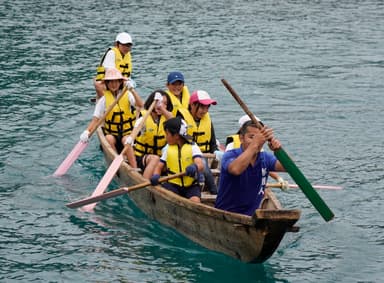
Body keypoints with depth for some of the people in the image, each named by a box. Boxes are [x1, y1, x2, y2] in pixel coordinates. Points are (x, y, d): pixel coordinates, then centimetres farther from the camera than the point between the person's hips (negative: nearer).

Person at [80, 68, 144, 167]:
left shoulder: (127, 95, 1)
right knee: (109, 139, -32)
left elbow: (140, 105, -17)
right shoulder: (104, 99, 2)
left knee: (125, 140, -33)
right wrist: (87, 132, -19)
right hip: (112, 133, 1)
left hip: (128, 132, -1)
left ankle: (134, 169, -38)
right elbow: (96, 119, -3)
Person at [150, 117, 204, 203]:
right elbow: (159, 166, 9)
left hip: (191, 185, -2)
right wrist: (156, 176, -16)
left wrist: (195, 167, -42)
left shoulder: (192, 147, -1)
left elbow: (201, 165, -16)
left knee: (195, 201, -30)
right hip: (172, 184, 2)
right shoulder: (168, 148, 10)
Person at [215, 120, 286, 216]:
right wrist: (254, 144, -38)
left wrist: (279, 150, -30)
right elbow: (236, 169, -34)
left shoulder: (265, 158, 6)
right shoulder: (230, 155, -10)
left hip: (251, 215, 4)